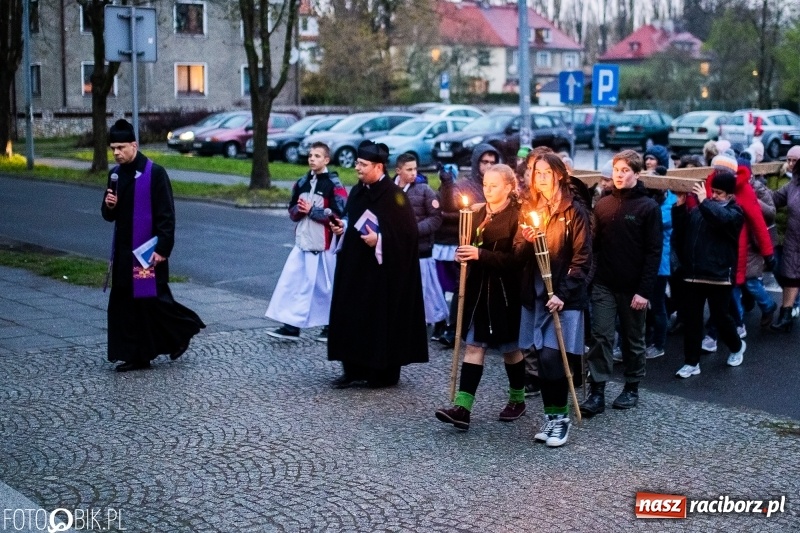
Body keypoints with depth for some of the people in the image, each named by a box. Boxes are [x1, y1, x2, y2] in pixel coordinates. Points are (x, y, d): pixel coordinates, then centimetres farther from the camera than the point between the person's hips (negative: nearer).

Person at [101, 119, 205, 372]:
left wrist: (162, 249, -18)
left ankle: (182, 331, 21)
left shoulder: (154, 173, -12)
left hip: (148, 251, -7)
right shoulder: (115, 174, 9)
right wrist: (109, 206, -7)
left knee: (153, 299, -5)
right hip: (123, 251, 7)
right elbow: (109, 215, 16)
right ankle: (136, 356, 14)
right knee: (123, 303, 7)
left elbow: (166, 215, -14)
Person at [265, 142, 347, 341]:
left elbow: (339, 215, -16)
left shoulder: (334, 185, -9)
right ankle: (291, 325, 3)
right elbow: (292, 210, 17)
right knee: (292, 282, 0)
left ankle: (331, 326, 20)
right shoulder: (302, 183, 12)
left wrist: (311, 210, -15)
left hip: (324, 244, -6)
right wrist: (299, 210, -7)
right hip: (302, 242, 6)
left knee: (326, 286, 5)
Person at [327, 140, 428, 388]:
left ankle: (384, 372, 10)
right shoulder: (357, 192, 9)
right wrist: (342, 228, 2)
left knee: (381, 318, -1)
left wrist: (379, 240, -23)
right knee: (352, 315, 7)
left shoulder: (393, 195, -14)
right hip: (354, 267, 8)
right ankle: (355, 369, 16)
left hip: (381, 270, -8)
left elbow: (407, 233, -15)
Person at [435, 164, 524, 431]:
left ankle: (517, 399, 29)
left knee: (510, 348, 9)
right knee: (473, 346, -1)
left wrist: (481, 254, -25)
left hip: (505, 291, -5)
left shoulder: (517, 217, -9)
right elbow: (468, 244, 19)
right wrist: (463, 254, -4)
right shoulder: (477, 213, 8)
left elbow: (515, 259, -17)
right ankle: (462, 407, -7)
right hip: (478, 288, 5)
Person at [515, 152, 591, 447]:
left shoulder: (574, 210, -5)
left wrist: (563, 293, -17)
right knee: (542, 357, 5)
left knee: (552, 357, -11)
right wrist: (525, 241, -11)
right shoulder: (530, 209, 12)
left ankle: (560, 416, 2)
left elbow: (582, 258, -9)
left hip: (564, 296, -5)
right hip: (535, 295, 5)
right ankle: (551, 416, 14)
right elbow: (518, 255, 11)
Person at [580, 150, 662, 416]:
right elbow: (595, 243, 8)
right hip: (604, 284, 3)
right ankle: (597, 392, -2)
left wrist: (645, 291, -14)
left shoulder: (649, 208, -5)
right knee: (600, 335, -4)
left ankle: (632, 388, 25)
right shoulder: (603, 204, 6)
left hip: (633, 287, -2)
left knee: (633, 339, 11)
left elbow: (654, 252, -8)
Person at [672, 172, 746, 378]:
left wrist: (704, 201, -22)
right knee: (691, 319, 4)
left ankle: (737, 346, 33)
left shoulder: (734, 211, -2)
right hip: (694, 274, 4)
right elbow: (680, 230, 7)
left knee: (719, 317, 4)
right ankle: (691, 362, 11)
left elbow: (721, 218, -25)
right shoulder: (699, 209, 10)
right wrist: (680, 206, -4)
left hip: (719, 275, -4)